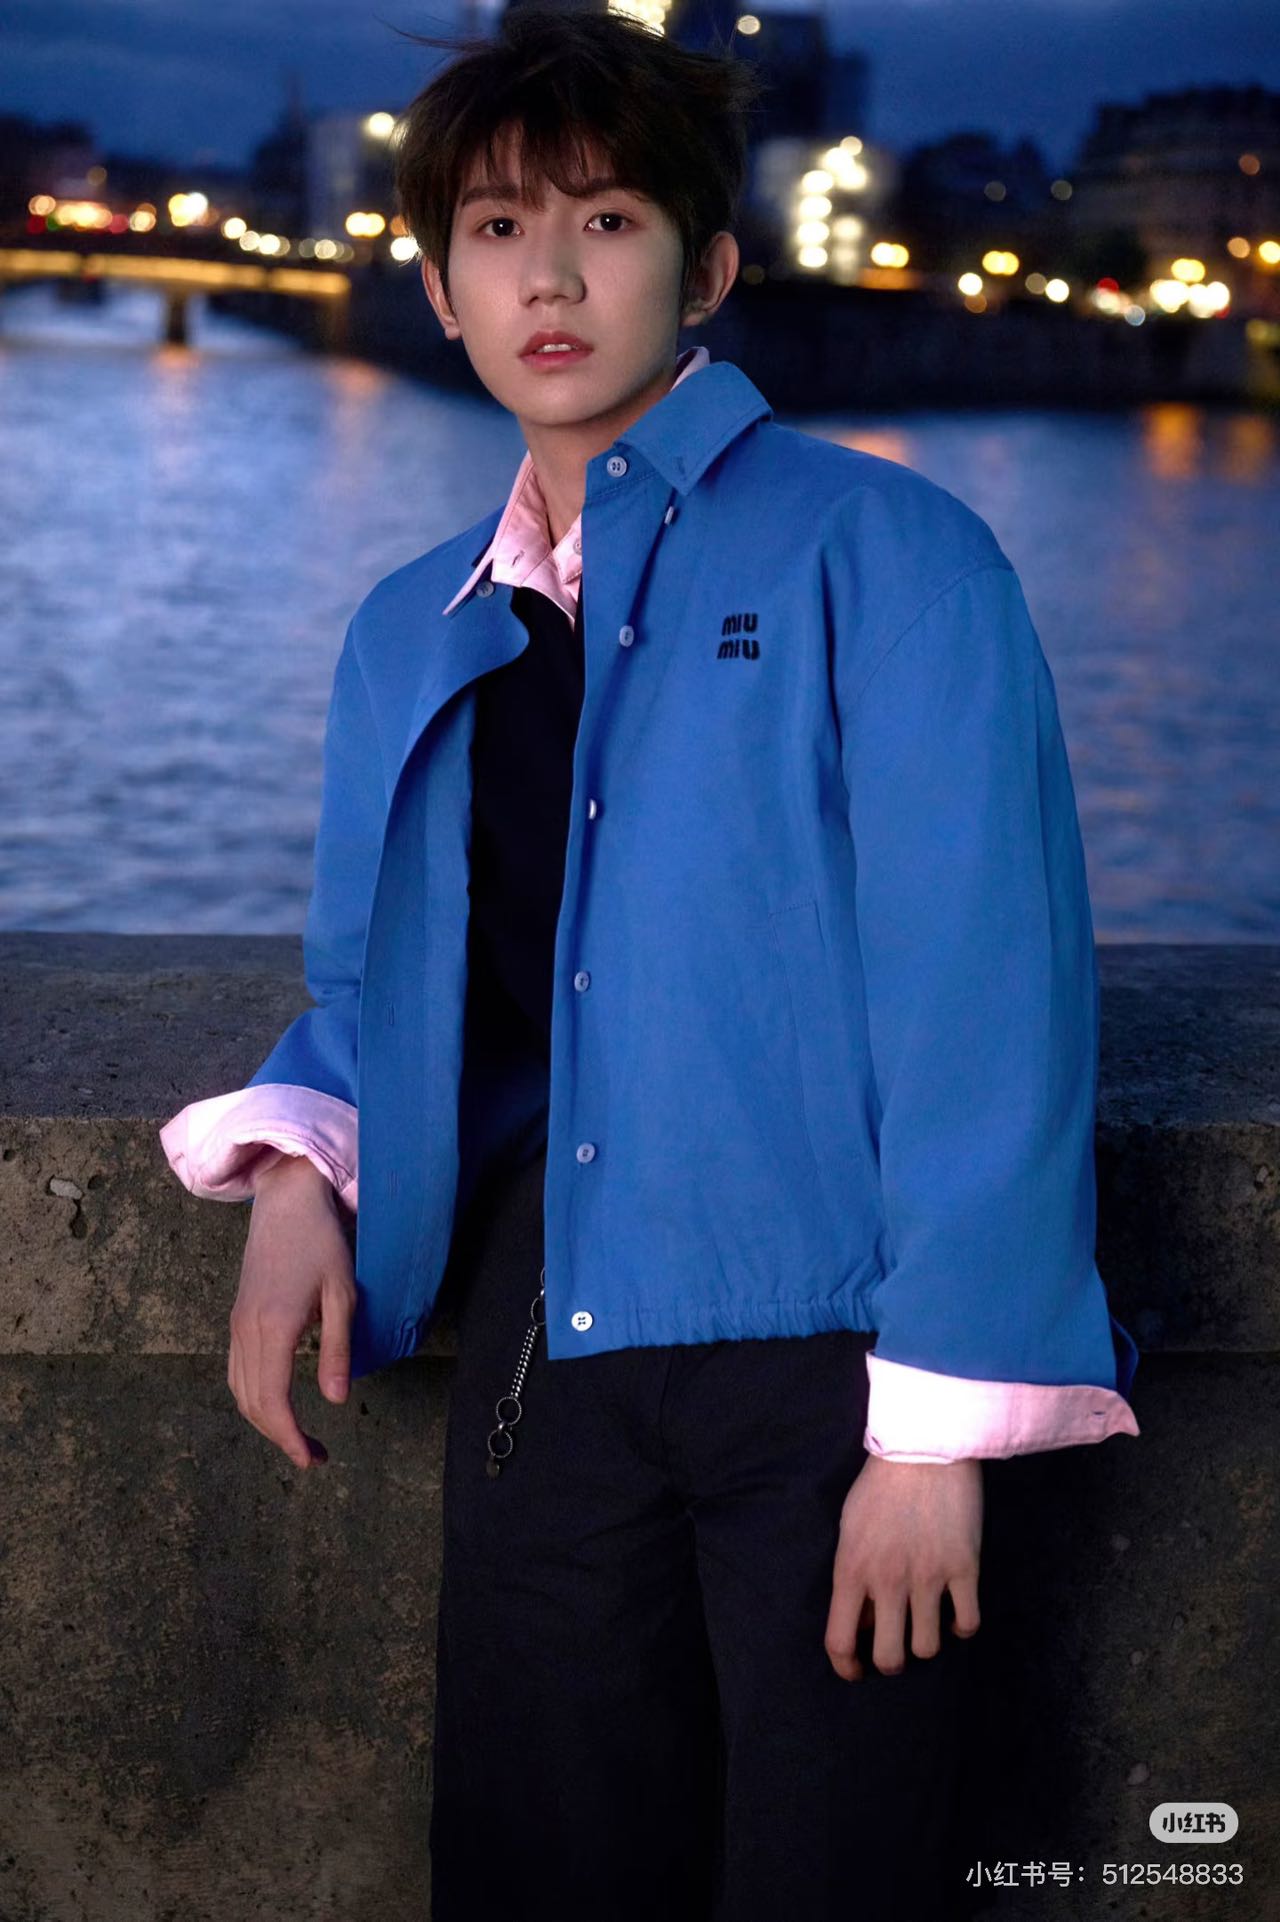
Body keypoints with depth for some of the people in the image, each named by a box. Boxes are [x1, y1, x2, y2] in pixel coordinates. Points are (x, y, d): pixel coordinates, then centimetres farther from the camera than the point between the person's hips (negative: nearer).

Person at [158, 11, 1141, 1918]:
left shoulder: (882, 554, -5)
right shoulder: (413, 636, 14)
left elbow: (986, 993, -11)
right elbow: (369, 987, 21)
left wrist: (942, 1422, -14)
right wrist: (295, 1168, -1)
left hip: (827, 1351, -5)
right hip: (552, 1352, 5)